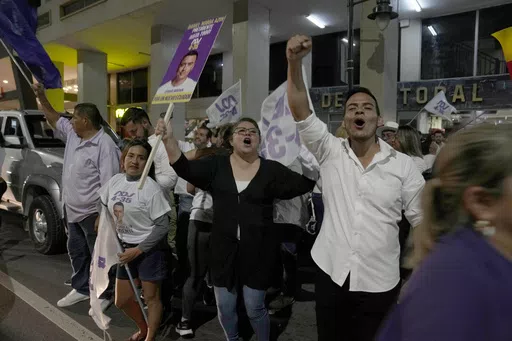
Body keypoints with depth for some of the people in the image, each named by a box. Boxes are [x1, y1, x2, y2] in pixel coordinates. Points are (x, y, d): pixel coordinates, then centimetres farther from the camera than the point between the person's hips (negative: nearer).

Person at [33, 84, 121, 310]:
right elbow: (54, 119, 25)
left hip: (92, 212, -9)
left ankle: (103, 295, 21)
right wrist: (41, 97, 13)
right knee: (76, 251, 21)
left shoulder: (105, 145, -23)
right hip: (72, 210, 10)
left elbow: (108, 185, -25)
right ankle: (80, 289, 39)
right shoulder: (72, 134, 6)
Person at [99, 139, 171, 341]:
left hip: (149, 248, -6)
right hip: (126, 247, 6)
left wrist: (138, 250, -17)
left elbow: (162, 226, -17)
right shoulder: (115, 181, 0)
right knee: (122, 300, 16)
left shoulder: (151, 188, -17)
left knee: (151, 297, 7)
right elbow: (104, 207, 16)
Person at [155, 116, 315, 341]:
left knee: (255, 307, 9)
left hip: (257, 250, -2)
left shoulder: (271, 170, -2)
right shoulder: (216, 165, 1)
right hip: (224, 248, 2)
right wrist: (168, 139, -21)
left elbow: (304, 184, -6)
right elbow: (185, 169, -8)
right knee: (224, 306, 15)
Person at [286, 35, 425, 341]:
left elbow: (424, 222, -2)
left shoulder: (403, 165, -4)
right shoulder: (330, 151, -2)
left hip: (379, 282, -1)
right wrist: (295, 63, -27)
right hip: (331, 274, 1)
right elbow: (300, 112, -14)